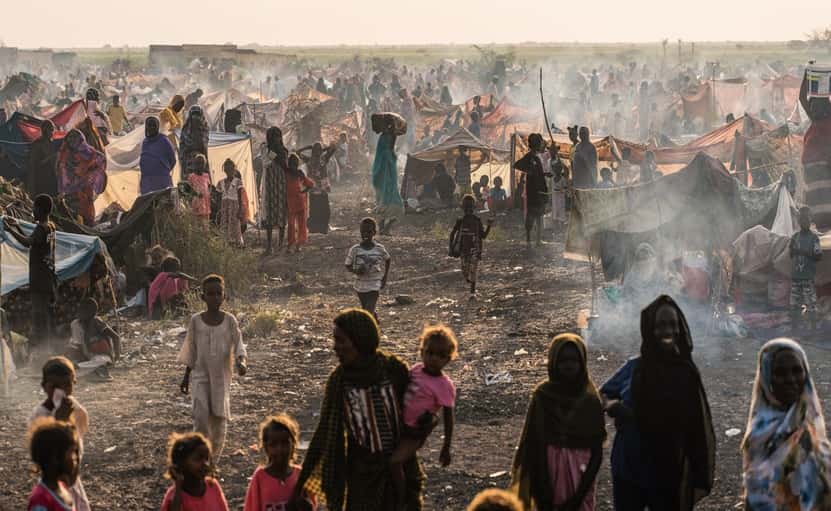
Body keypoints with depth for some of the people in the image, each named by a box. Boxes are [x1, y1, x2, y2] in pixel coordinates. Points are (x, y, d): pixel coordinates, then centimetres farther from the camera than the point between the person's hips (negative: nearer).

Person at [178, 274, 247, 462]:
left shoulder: (229, 320, -4)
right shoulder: (196, 320, -2)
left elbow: (238, 345, -6)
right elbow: (191, 351, 6)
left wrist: (241, 362, -27)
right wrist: (186, 377, 8)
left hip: (221, 376, 1)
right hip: (201, 375, -1)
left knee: (219, 418, 6)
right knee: (201, 415, -16)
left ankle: (213, 459, 21)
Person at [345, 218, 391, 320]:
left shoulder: (379, 249, -8)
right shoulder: (354, 250, -9)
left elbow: (388, 260, 12)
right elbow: (348, 266, -1)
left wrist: (385, 277, 9)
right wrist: (356, 271, -22)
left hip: (374, 285, -2)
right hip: (360, 285, 2)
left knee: (369, 312, -14)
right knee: (365, 310, 19)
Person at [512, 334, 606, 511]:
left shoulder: (591, 400, 0)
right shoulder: (542, 396, -2)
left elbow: (597, 451, -2)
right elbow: (533, 444, -4)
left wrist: (580, 495, -11)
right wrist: (542, 491, -10)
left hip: (579, 472, 1)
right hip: (548, 469, -1)